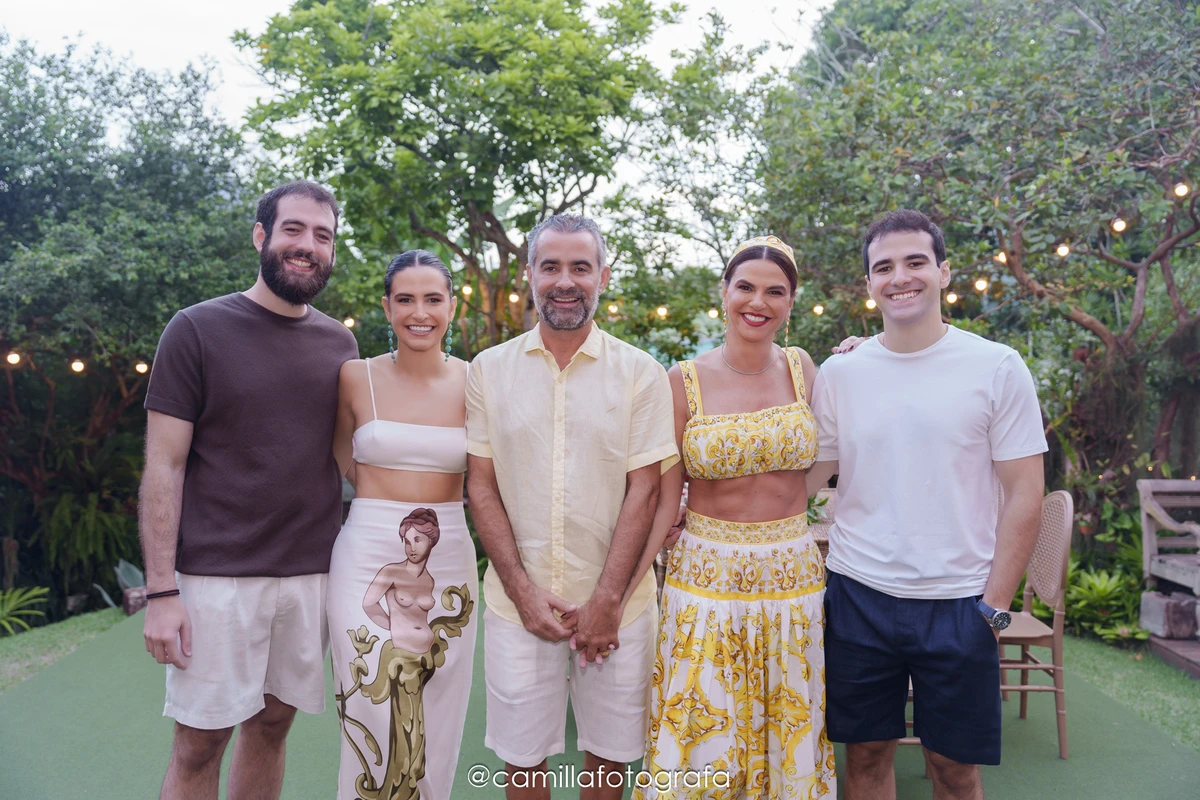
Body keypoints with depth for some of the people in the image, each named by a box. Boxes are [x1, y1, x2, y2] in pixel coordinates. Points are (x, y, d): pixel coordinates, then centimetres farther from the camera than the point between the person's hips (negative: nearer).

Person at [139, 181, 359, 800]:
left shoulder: (340, 343, 8)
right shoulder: (198, 330, -4)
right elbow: (164, 466, -6)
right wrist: (160, 591, -11)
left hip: (312, 573, 4)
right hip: (217, 576, -4)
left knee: (274, 722, 15)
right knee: (198, 744, 5)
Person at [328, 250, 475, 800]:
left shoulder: (472, 382, 0)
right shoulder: (357, 377, -1)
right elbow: (345, 464, 13)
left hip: (448, 564, 1)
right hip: (367, 560, -1)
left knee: (435, 730, 12)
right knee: (372, 721, 4)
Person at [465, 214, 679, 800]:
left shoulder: (641, 373, -2)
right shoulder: (489, 370, 2)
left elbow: (644, 491, -5)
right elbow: (481, 486, 1)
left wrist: (605, 602, -10)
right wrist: (524, 591, -7)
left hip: (615, 605, 0)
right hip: (517, 604, 1)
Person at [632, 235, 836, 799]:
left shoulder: (802, 369, 3)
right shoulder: (684, 383, -6)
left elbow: (820, 465, 14)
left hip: (793, 576, 3)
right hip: (706, 577, -2)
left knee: (789, 744, 15)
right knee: (703, 747, 7)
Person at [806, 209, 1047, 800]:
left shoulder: (997, 367, -4)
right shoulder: (837, 373, 2)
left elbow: (1024, 495, -3)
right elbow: (801, 479, 4)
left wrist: (994, 606, -6)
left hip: (957, 602, -1)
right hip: (857, 595, 2)